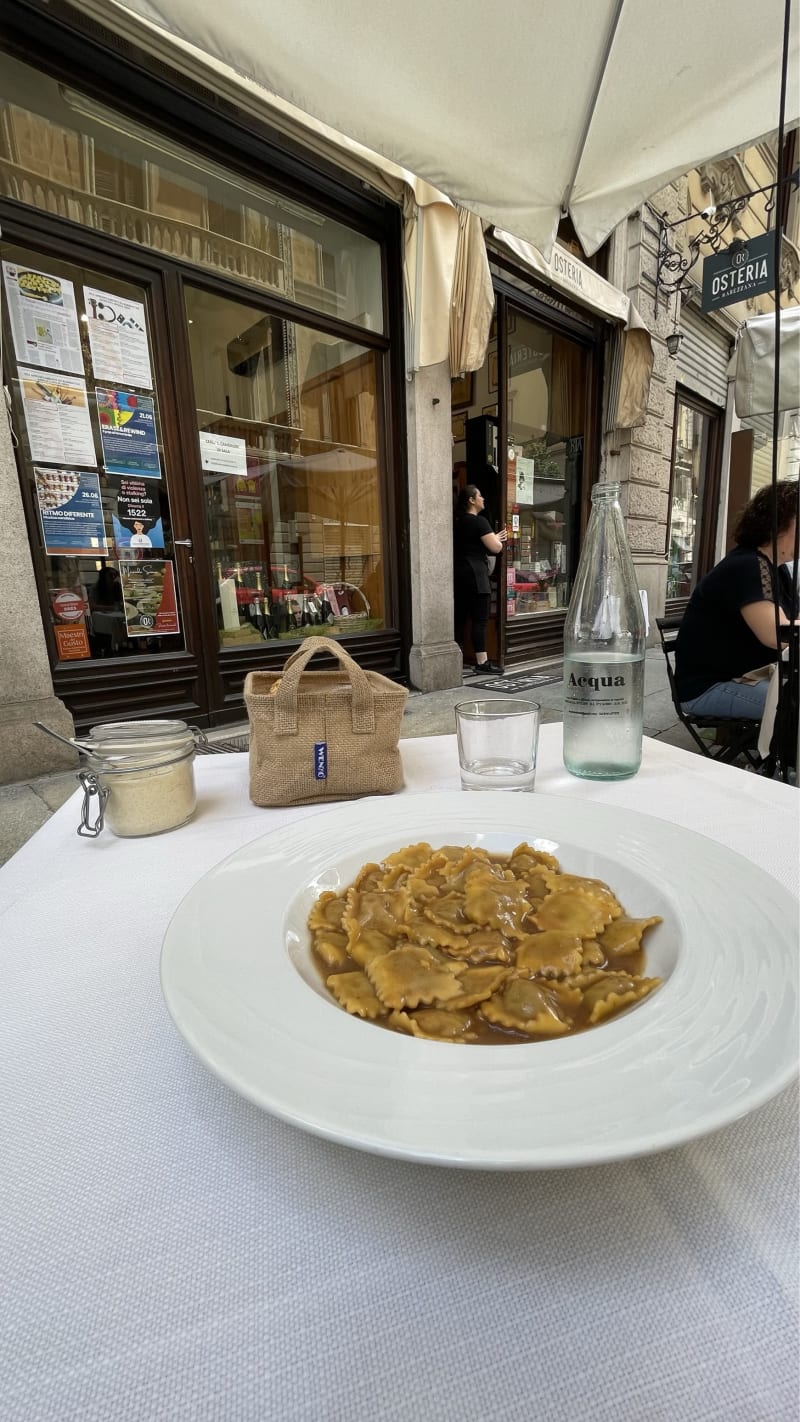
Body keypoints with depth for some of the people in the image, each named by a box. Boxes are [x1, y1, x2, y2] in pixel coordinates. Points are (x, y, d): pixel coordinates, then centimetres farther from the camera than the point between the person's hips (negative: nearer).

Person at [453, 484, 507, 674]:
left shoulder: (458, 522, 16)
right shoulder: (479, 522, -10)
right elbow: (496, 548, -12)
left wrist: (494, 538, 23)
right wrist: (497, 539, 10)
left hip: (459, 575, 8)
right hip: (475, 575, -8)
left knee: (460, 617, 10)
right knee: (480, 619, -6)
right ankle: (481, 662, -5)